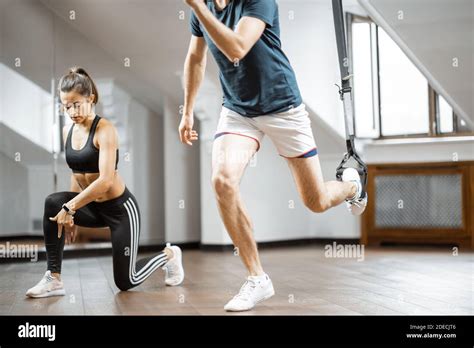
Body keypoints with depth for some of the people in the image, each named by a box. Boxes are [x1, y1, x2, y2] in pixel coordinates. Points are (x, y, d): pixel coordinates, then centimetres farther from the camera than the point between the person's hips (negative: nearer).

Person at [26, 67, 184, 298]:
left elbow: (105, 181, -29)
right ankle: (54, 279, -15)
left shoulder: (104, 130, -20)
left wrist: (70, 208, -30)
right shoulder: (68, 132, 1)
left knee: (125, 282, 1)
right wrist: (73, 216, 13)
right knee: (53, 203, -24)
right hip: (94, 208, 6)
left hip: (120, 209, -6)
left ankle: (168, 255, 31)